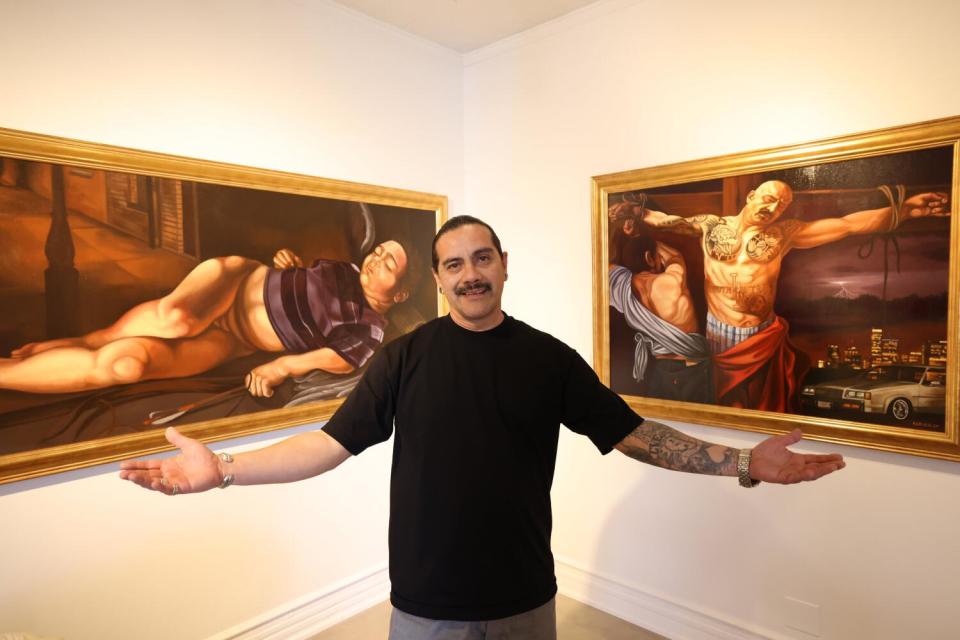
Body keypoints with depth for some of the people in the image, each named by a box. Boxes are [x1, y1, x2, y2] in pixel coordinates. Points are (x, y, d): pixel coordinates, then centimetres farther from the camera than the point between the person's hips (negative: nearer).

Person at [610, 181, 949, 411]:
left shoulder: (785, 233, 2)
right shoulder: (711, 225, 1)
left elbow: (847, 224, -1)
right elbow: (668, 220, -3)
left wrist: (903, 210, -11)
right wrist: (638, 211, -23)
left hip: (764, 338, 1)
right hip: (719, 333, -1)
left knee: (763, 406, 14)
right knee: (723, 404, 14)